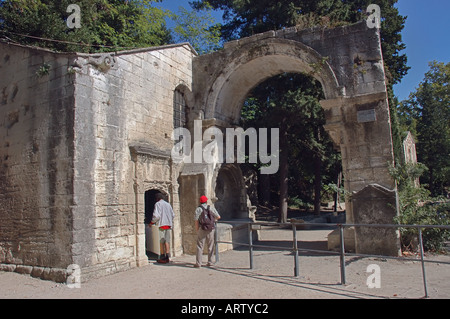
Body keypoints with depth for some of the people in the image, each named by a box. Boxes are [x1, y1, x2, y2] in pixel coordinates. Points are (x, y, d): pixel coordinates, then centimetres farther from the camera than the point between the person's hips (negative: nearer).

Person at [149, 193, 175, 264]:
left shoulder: (158, 204, -2)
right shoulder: (168, 204, 16)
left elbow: (156, 215, -12)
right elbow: (173, 215, 15)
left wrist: (152, 222, 2)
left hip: (162, 224, -5)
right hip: (169, 224, 6)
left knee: (161, 241, 1)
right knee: (167, 241, 5)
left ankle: (162, 257, 2)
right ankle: (167, 257, 2)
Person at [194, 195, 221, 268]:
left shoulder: (198, 209, -2)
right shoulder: (211, 208, 3)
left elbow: (196, 221, -7)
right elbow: (218, 217, 4)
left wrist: (197, 230, 2)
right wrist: (214, 218, 25)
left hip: (202, 230, -2)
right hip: (210, 229, 2)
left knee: (200, 246, 2)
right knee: (210, 246, 12)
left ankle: (198, 263, 1)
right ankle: (210, 262, 15)